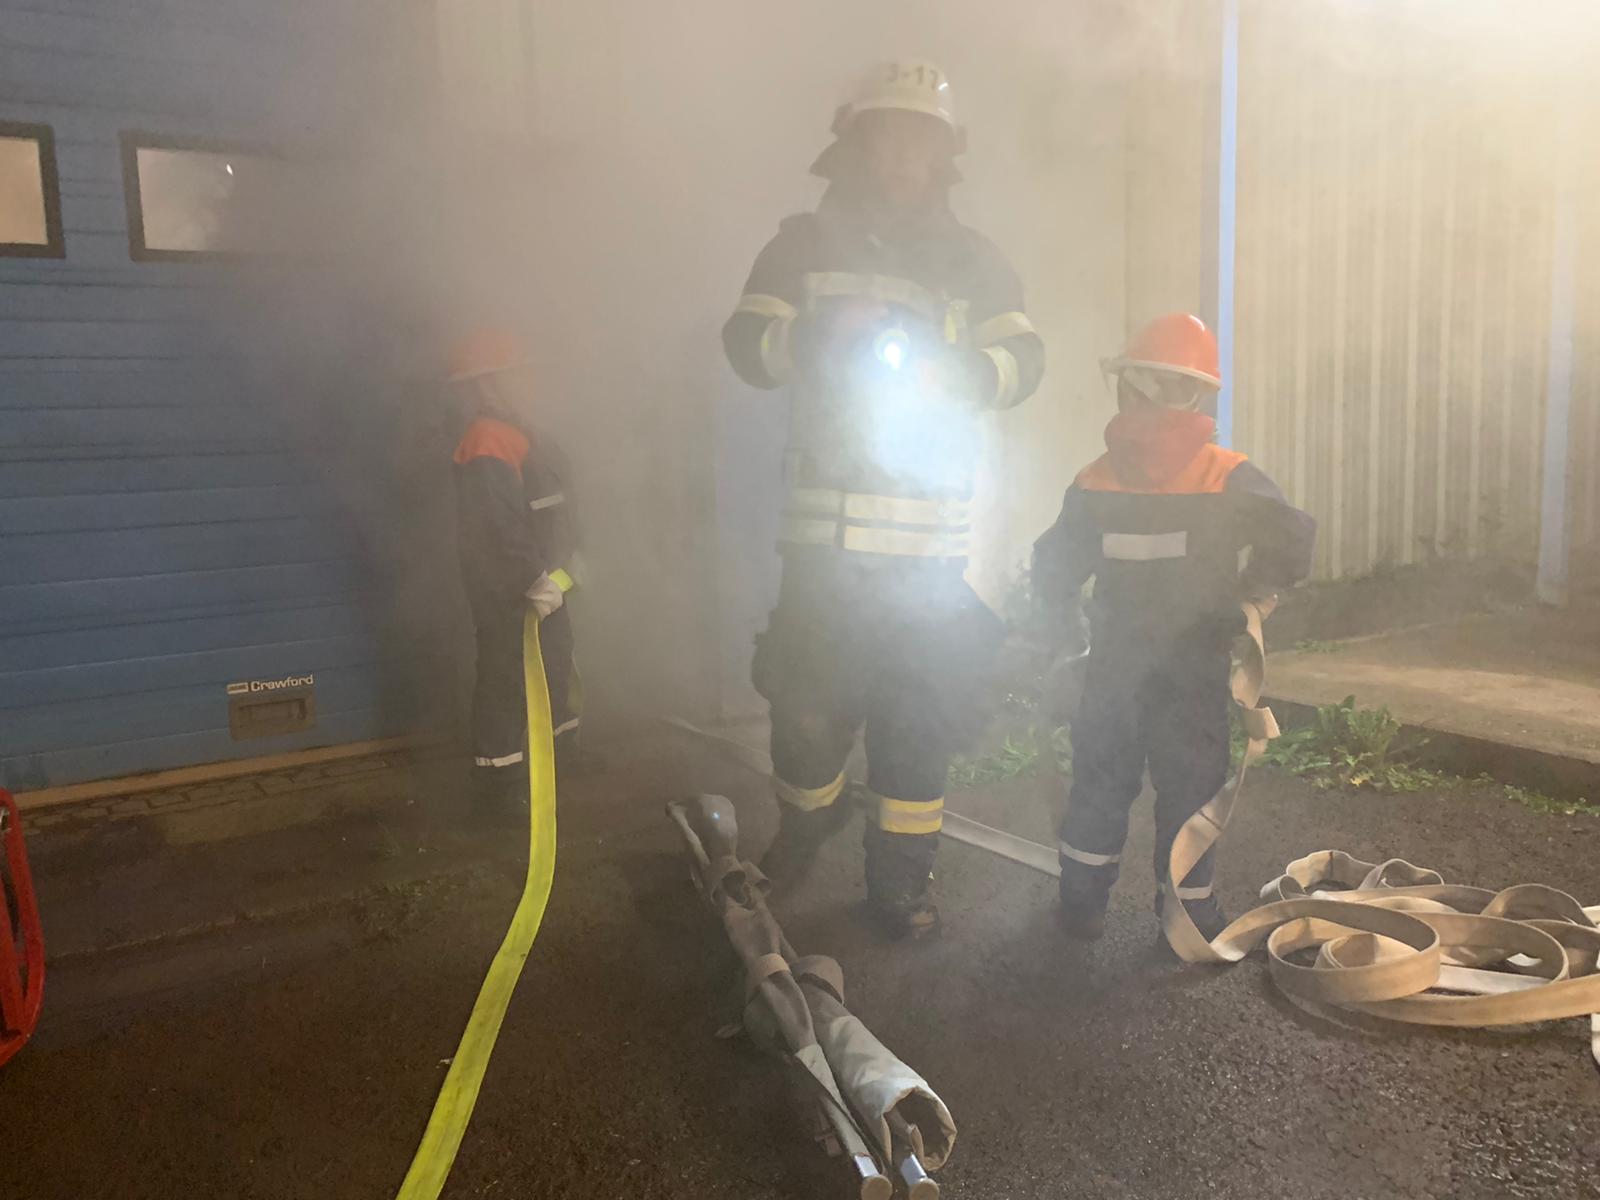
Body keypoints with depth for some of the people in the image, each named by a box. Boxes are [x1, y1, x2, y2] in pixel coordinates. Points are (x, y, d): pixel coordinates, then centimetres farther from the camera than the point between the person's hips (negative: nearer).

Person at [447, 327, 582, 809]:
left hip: (540, 586, 11)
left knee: (552, 673, 22)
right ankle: (501, 779, 6)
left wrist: (567, 561, 21)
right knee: (508, 682, -3)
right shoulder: (488, 445, -21)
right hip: (511, 594, -11)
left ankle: (556, 749, 38)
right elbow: (501, 526, -28)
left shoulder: (516, 438, 13)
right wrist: (537, 581, -26)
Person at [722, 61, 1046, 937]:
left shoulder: (974, 259, 12)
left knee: (920, 714, 5)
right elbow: (747, 345, -2)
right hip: (828, 520, -1)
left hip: (933, 533, 2)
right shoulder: (804, 244, 10)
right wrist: (820, 333, -22)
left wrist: (960, 367, -21)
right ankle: (806, 817, 32)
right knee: (808, 696, 1)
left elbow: (1025, 360, 1)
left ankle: (901, 881, 20)